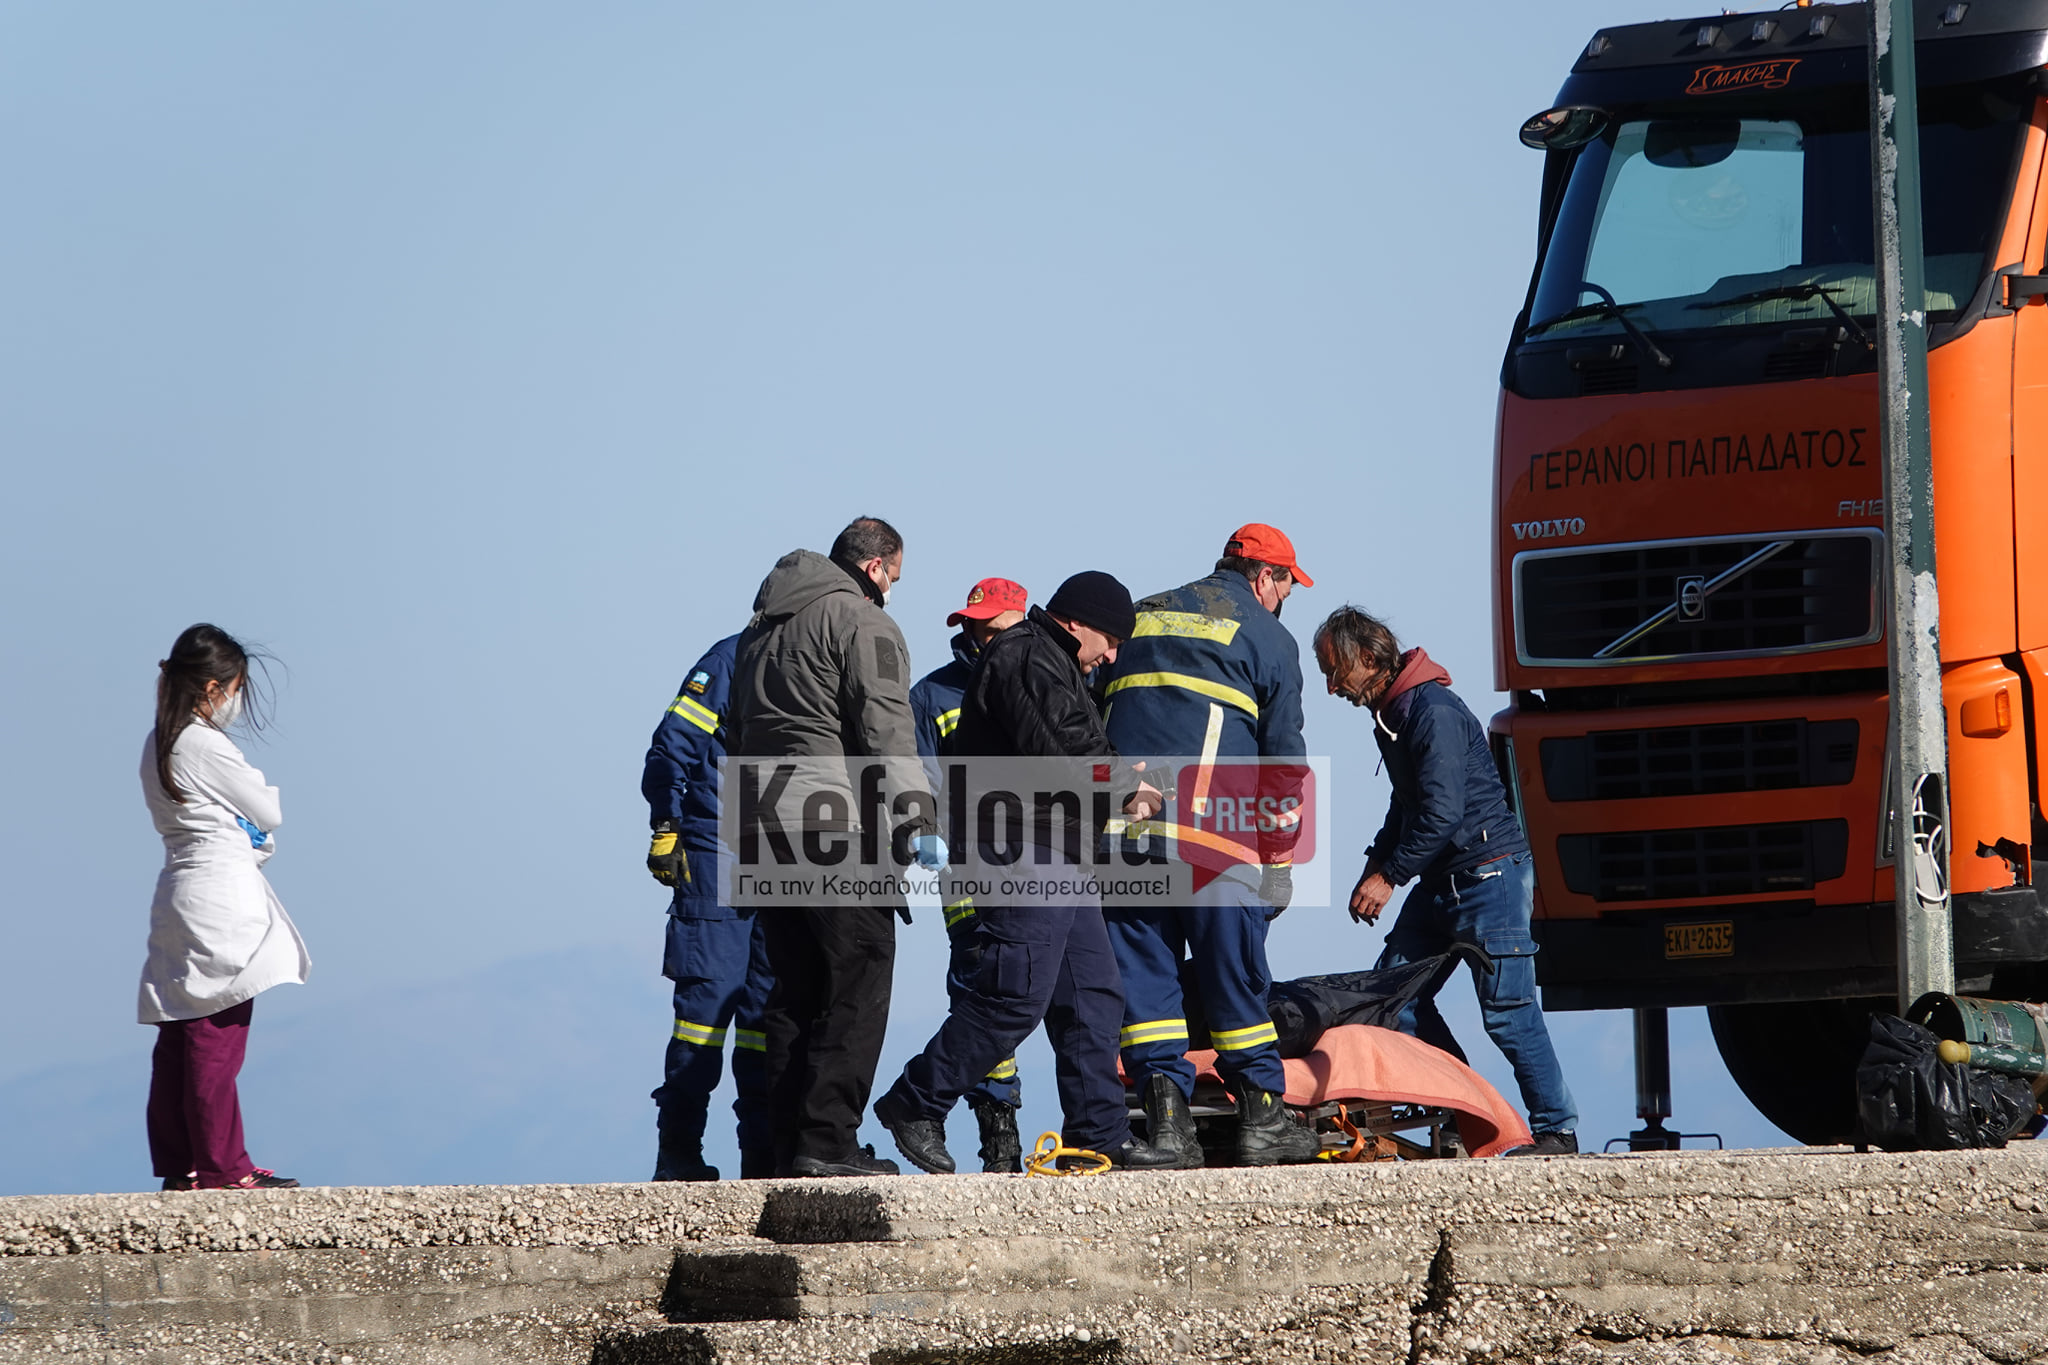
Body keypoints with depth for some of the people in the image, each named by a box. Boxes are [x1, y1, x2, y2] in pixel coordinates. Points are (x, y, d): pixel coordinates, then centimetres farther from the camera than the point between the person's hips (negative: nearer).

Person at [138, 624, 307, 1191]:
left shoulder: (156, 748, 11)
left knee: (179, 1037, 8)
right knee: (218, 1036, -6)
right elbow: (269, 815, -6)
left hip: (178, 898, 9)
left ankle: (177, 1164, 10)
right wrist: (266, 792, 15)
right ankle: (222, 1167, -3)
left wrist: (250, 840, 8)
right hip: (222, 895, -9)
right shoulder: (210, 748, -14)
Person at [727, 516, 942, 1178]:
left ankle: (790, 1145, 10)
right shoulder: (862, 622, -5)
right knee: (857, 986, -7)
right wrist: (918, 820, -17)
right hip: (838, 832, -8)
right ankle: (826, 1140, -15)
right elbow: (886, 730, -14)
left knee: (795, 992, 12)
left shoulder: (761, 630, 22)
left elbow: (737, 733, 25)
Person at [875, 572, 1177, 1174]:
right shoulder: (1026, 658, -11)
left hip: (1059, 861, 11)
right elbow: (1060, 749, -22)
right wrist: (1126, 785, -9)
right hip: (1025, 856, -11)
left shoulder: (1051, 663, 25)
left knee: (1093, 995, 8)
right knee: (1016, 995, -13)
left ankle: (1100, 1134, 9)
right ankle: (915, 1104, -3)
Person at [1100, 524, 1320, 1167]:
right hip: (1213, 829, -3)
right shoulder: (1267, 637, 8)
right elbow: (1283, 754, 4)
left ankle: (1165, 1114, -5)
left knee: (1142, 967, 4)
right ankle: (1262, 1118, 4)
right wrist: (1280, 859, 9)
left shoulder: (1139, 619, 22)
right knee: (1233, 969, 2)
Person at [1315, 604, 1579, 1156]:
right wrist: (1374, 866, 12)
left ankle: (1556, 1131, -3)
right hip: (1442, 880, 10)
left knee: (1506, 1008, -10)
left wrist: (1390, 876, -16)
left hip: (1488, 869, -10)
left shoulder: (1433, 712, -18)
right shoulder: (1389, 716, 13)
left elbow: (1443, 812, -23)